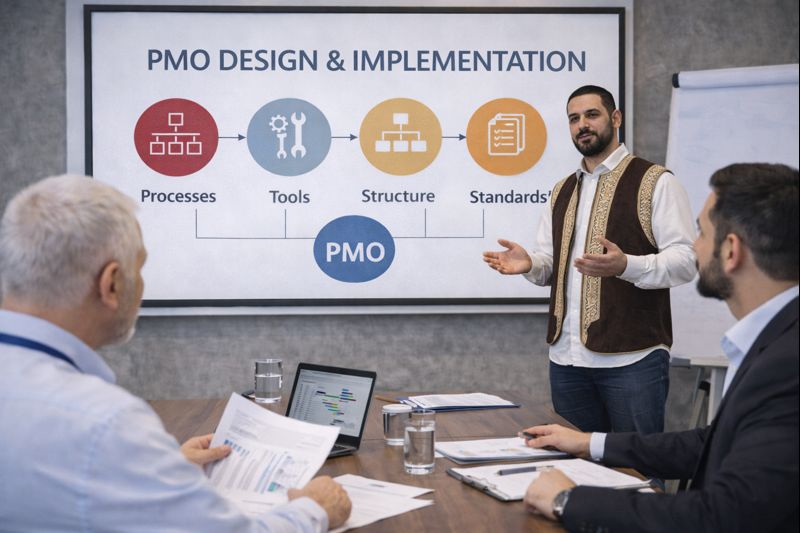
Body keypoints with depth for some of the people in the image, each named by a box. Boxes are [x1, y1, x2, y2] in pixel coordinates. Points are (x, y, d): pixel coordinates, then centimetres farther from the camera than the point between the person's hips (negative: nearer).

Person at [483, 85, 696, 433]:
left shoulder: (654, 182, -3)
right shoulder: (562, 191, 18)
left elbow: (686, 260, -11)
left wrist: (626, 265, -28)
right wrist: (530, 264, -4)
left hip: (632, 358, -6)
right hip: (566, 358, 6)